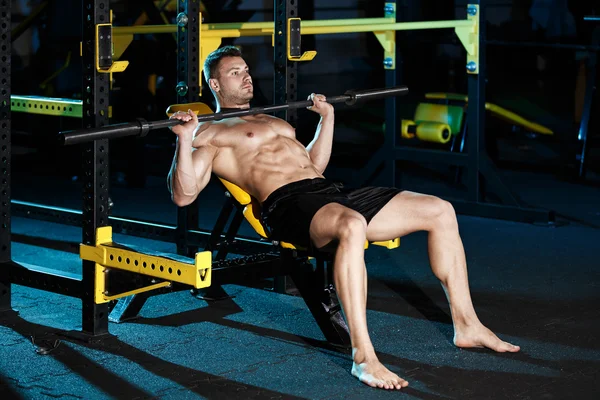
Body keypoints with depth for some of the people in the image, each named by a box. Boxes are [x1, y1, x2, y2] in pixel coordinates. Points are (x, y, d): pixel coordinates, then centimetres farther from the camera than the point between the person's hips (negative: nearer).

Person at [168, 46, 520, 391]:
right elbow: (183, 195, -7)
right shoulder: (210, 134, 6)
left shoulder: (273, 120, 32)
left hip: (331, 192, 9)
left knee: (440, 210, -1)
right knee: (352, 226, -44)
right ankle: (363, 356, -41)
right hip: (288, 204, -8)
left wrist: (327, 116, 39)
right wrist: (185, 139, -19)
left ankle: (466, 325, 7)